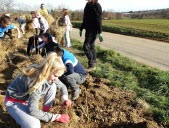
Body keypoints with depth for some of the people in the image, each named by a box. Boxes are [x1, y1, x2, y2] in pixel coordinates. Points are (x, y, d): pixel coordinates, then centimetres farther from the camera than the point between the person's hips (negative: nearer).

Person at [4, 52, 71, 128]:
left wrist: (65, 99, -18)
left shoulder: (47, 74, -14)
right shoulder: (36, 81, -36)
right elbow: (33, 111, -32)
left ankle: (45, 112, 1)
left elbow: (62, 86, 2)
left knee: (53, 86, -11)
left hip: (28, 98, 8)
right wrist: (56, 117, -26)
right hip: (14, 101, -8)